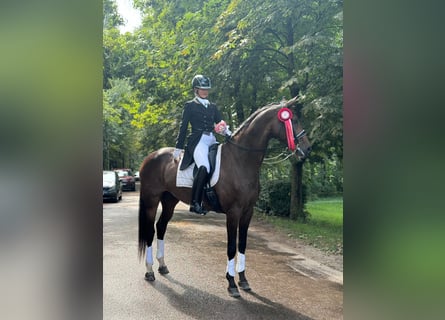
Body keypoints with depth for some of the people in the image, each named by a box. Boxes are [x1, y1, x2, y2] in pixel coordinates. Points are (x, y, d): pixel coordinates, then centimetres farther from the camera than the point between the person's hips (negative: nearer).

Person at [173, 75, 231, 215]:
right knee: (204, 167, -31)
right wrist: (178, 148, 2)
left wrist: (226, 131, -6)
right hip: (197, 141, -6)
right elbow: (183, 127, 6)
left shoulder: (213, 106, 23)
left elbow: (221, 123, 18)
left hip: (212, 140, 6)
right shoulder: (190, 106, 10)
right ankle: (195, 203, -26)